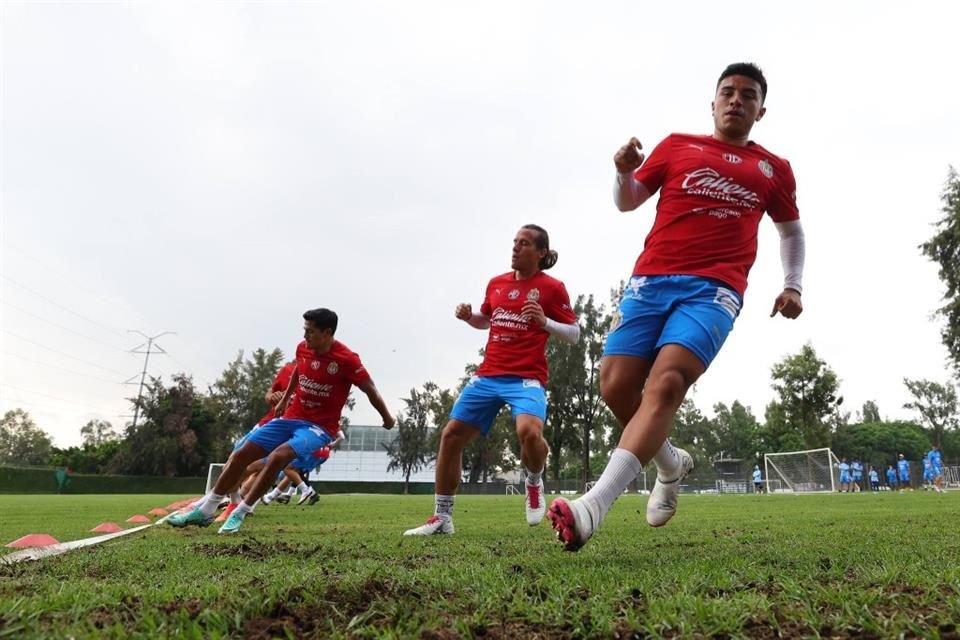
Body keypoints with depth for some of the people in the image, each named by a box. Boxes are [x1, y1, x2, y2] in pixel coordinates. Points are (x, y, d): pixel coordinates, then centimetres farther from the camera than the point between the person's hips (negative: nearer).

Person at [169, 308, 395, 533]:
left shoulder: (347, 359, -21)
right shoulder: (302, 348, -1)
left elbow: (370, 389, -11)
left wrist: (387, 418, -2)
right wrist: (284, 399, 30)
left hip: (320, 427, -6)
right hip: (291, 417, 7)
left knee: (277, 457, -31)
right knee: (240, 455, 1)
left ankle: (238, 514, -14)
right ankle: (205, 511, 16)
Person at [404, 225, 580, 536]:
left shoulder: (552, 287, -2)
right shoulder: (496, 283, 13)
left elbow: (574, 334, -1)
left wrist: (545, 322, -17)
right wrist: (468, 316, 7)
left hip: (527, 379, -5)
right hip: (487, 376, 6)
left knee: (529, 432, -32)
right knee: (451, 435, 1)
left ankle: (534, 482, 5)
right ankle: (441, 518, 16)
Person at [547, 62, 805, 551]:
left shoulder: (774, 169, 20)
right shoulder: (677, 145, 18)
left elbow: (791, 230, 32)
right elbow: (628, 202, 18)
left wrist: (792, 285, 18)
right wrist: (624, 172, -4)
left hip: (714, 290, -2)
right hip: (652, 279, 2)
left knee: (666, 383, -25)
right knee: (616, 386, -7)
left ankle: (594, 504, -32)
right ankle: (671, 465, 22)